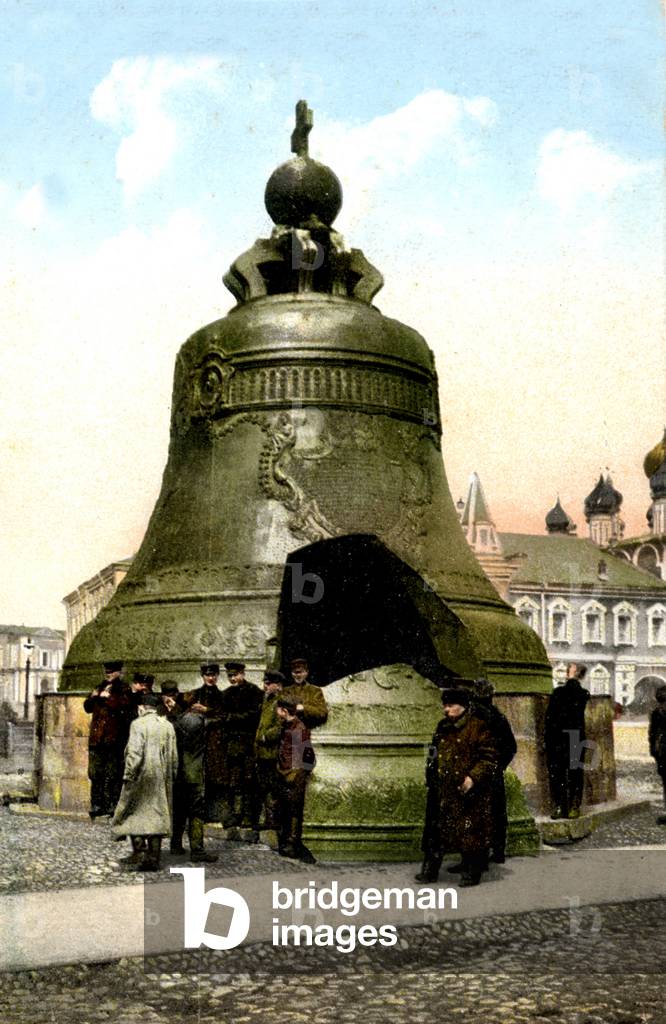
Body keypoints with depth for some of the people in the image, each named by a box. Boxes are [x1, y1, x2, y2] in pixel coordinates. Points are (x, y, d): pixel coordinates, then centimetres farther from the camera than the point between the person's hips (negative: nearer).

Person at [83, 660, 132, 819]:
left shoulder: (123, 689, 1)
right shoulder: (100, 687, 20)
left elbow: (123, 704, -18)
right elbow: (87, 707, 20)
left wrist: (108, 697, -14)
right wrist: (93, 697, 1)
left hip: (114, 738, -6)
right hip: (97, 738, 6)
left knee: (113, 774, -4)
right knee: (95, 773, 7)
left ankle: (113, 804, -1)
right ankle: (97, 804, 12)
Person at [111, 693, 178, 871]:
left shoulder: (138, 724, -7)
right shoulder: (168, 726, 10)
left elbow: (134, 752, -16)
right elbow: (174, 755, 10)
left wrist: (128, 775, -12)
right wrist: (172, 775, 17)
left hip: (142, 775, -5)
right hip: (162, 778, 5)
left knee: (134, 813, 4)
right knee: (157, 814, 8)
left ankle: (139, 853, -7)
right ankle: (153, 858, 8)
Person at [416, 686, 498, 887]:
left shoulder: (478, 727, -8)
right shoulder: (443, 727, 13)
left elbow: (490, 757, -11)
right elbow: (434, 755, 24)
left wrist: (473, 777, -20)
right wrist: (430, 775, 14)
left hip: (467, 791, -6)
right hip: (442, 791, 7)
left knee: (470, 833, -1)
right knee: (436, 831, 9)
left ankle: (471, 874, 10)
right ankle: (430, 870, 17)